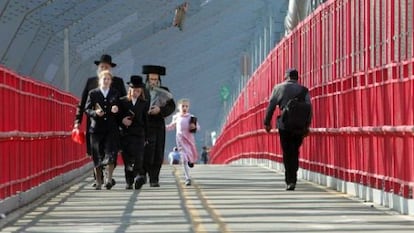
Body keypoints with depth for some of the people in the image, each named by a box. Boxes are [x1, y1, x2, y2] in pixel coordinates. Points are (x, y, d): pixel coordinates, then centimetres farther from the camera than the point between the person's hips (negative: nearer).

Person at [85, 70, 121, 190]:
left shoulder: (115, 93, 9)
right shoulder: (93, 93, 5)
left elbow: (121, 110, 13)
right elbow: (86, 109, 4)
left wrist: (116, 110, -10)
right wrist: (95, 112, -16)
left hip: (111, 128, 0)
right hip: (96, 128, 0)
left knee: (110, 153, -13)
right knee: (97, 156, 3)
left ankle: (109, 179, -10)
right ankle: (98, 182, 12)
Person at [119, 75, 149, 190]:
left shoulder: (144, 104, 9)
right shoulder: (122, 102, 7)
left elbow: (146, 121, 9)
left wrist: (146, 137, 6)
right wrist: (122, 121, -13)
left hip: (139, 134, 0)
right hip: (125, 134, 1)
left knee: (138, 157, -16)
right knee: (127, 159, 1)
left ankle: (139, 176, -30)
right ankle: (129, 182, 6)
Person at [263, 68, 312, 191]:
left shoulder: (278, 88, 3)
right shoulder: (303, 90, 4)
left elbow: (271, 106, 4)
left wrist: (267, 122, 12)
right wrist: (307, 125, 8)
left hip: (284, 125, -1)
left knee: (287, 153, 5)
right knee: (294, 153, 10)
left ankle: (290, 180, -2)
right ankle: (292, 180, 5)